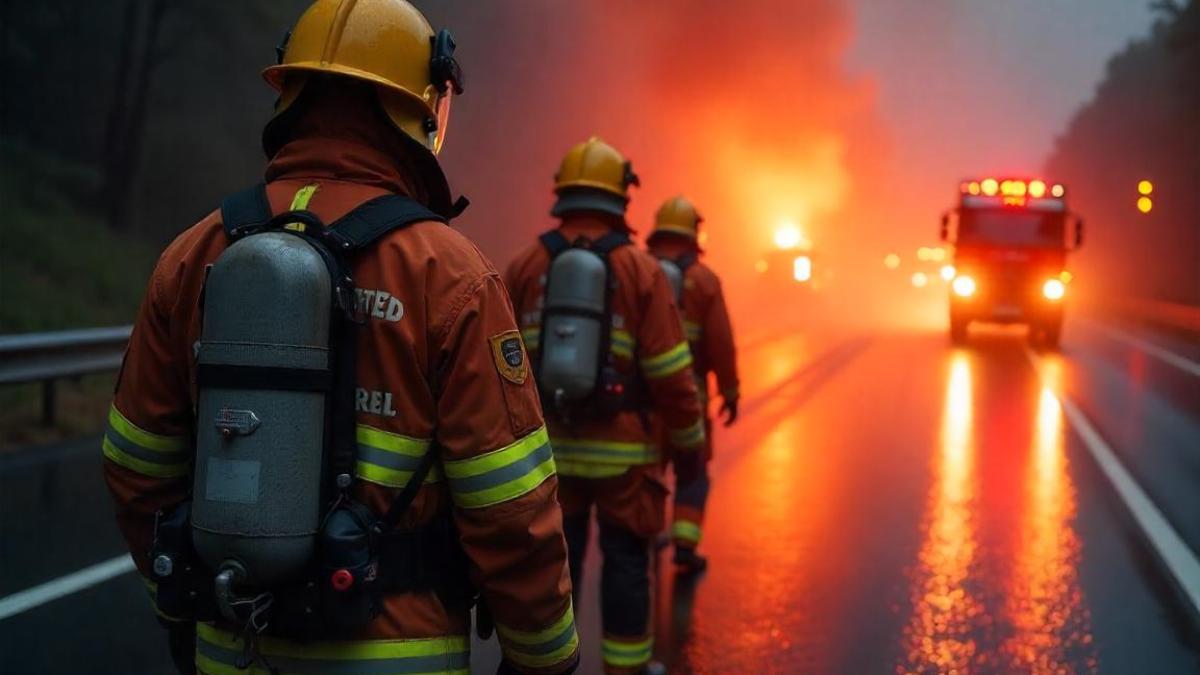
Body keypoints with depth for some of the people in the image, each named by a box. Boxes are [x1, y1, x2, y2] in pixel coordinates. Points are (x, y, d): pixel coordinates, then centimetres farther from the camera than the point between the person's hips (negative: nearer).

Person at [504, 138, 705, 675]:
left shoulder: (526, 265, 0)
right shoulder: (640, 269, -7)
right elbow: (670, 372, -9)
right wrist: (688, 438, 4)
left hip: (548, 444, 2)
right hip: (620, 447, -2)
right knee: (625, 559, 10)